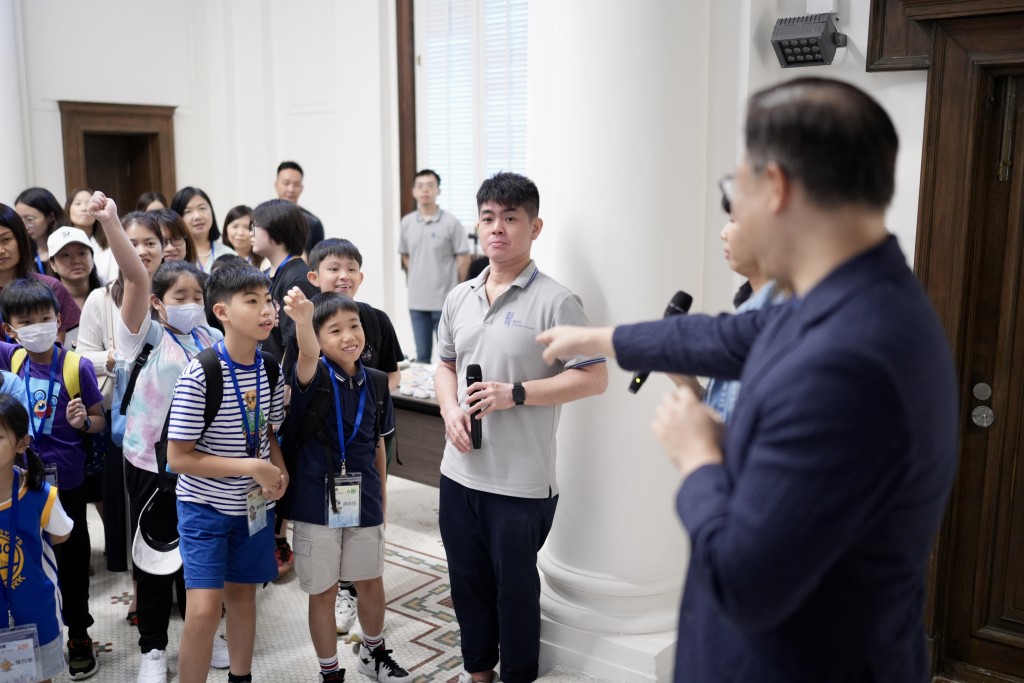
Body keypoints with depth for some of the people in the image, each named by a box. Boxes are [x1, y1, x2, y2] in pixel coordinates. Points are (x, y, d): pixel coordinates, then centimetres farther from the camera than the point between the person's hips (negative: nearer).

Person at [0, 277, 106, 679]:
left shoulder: (77, 366, -13)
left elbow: (99, 421, -5)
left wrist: (83, 422, -25)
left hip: (65, 480, -3)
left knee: (72, 558, 11)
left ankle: (79, 636, 29)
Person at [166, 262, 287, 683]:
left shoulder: (270, 369, -5)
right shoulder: (200, 375, -22)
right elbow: (178, 458, -19)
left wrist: (279, 472, -9)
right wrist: (251, 467, -22)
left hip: (254, 503, 5)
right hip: (205, 505, -5)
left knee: (243, 591, 18)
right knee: (204, 607, -12)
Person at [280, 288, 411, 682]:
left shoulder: (376, 383, 0)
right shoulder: (315, 376, -13)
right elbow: (307, 354, -38)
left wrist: (382, 493, 13)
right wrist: (303, 320, -59)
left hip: (364, 499, 4)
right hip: (317, 500, -4)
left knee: (371, 582, 19)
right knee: (323, 591, 9)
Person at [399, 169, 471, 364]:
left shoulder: (451, 223, -9)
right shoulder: (406, 222, 4)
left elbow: (464, 259, -4)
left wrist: (453, 287, 2)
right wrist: (419, 278, 11)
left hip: (445, 301, -4)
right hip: (417, 301, 4)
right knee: (422, 355, 13)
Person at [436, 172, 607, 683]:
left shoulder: (554, 302, -12)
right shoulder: (459, 298, 8)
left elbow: (593, 377, -14)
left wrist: (515, 393, -21)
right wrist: (449, 409, -2)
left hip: (521, 482, -6)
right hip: (460, 471, 6)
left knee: (515, 587, 10)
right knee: (467, 580, 20)